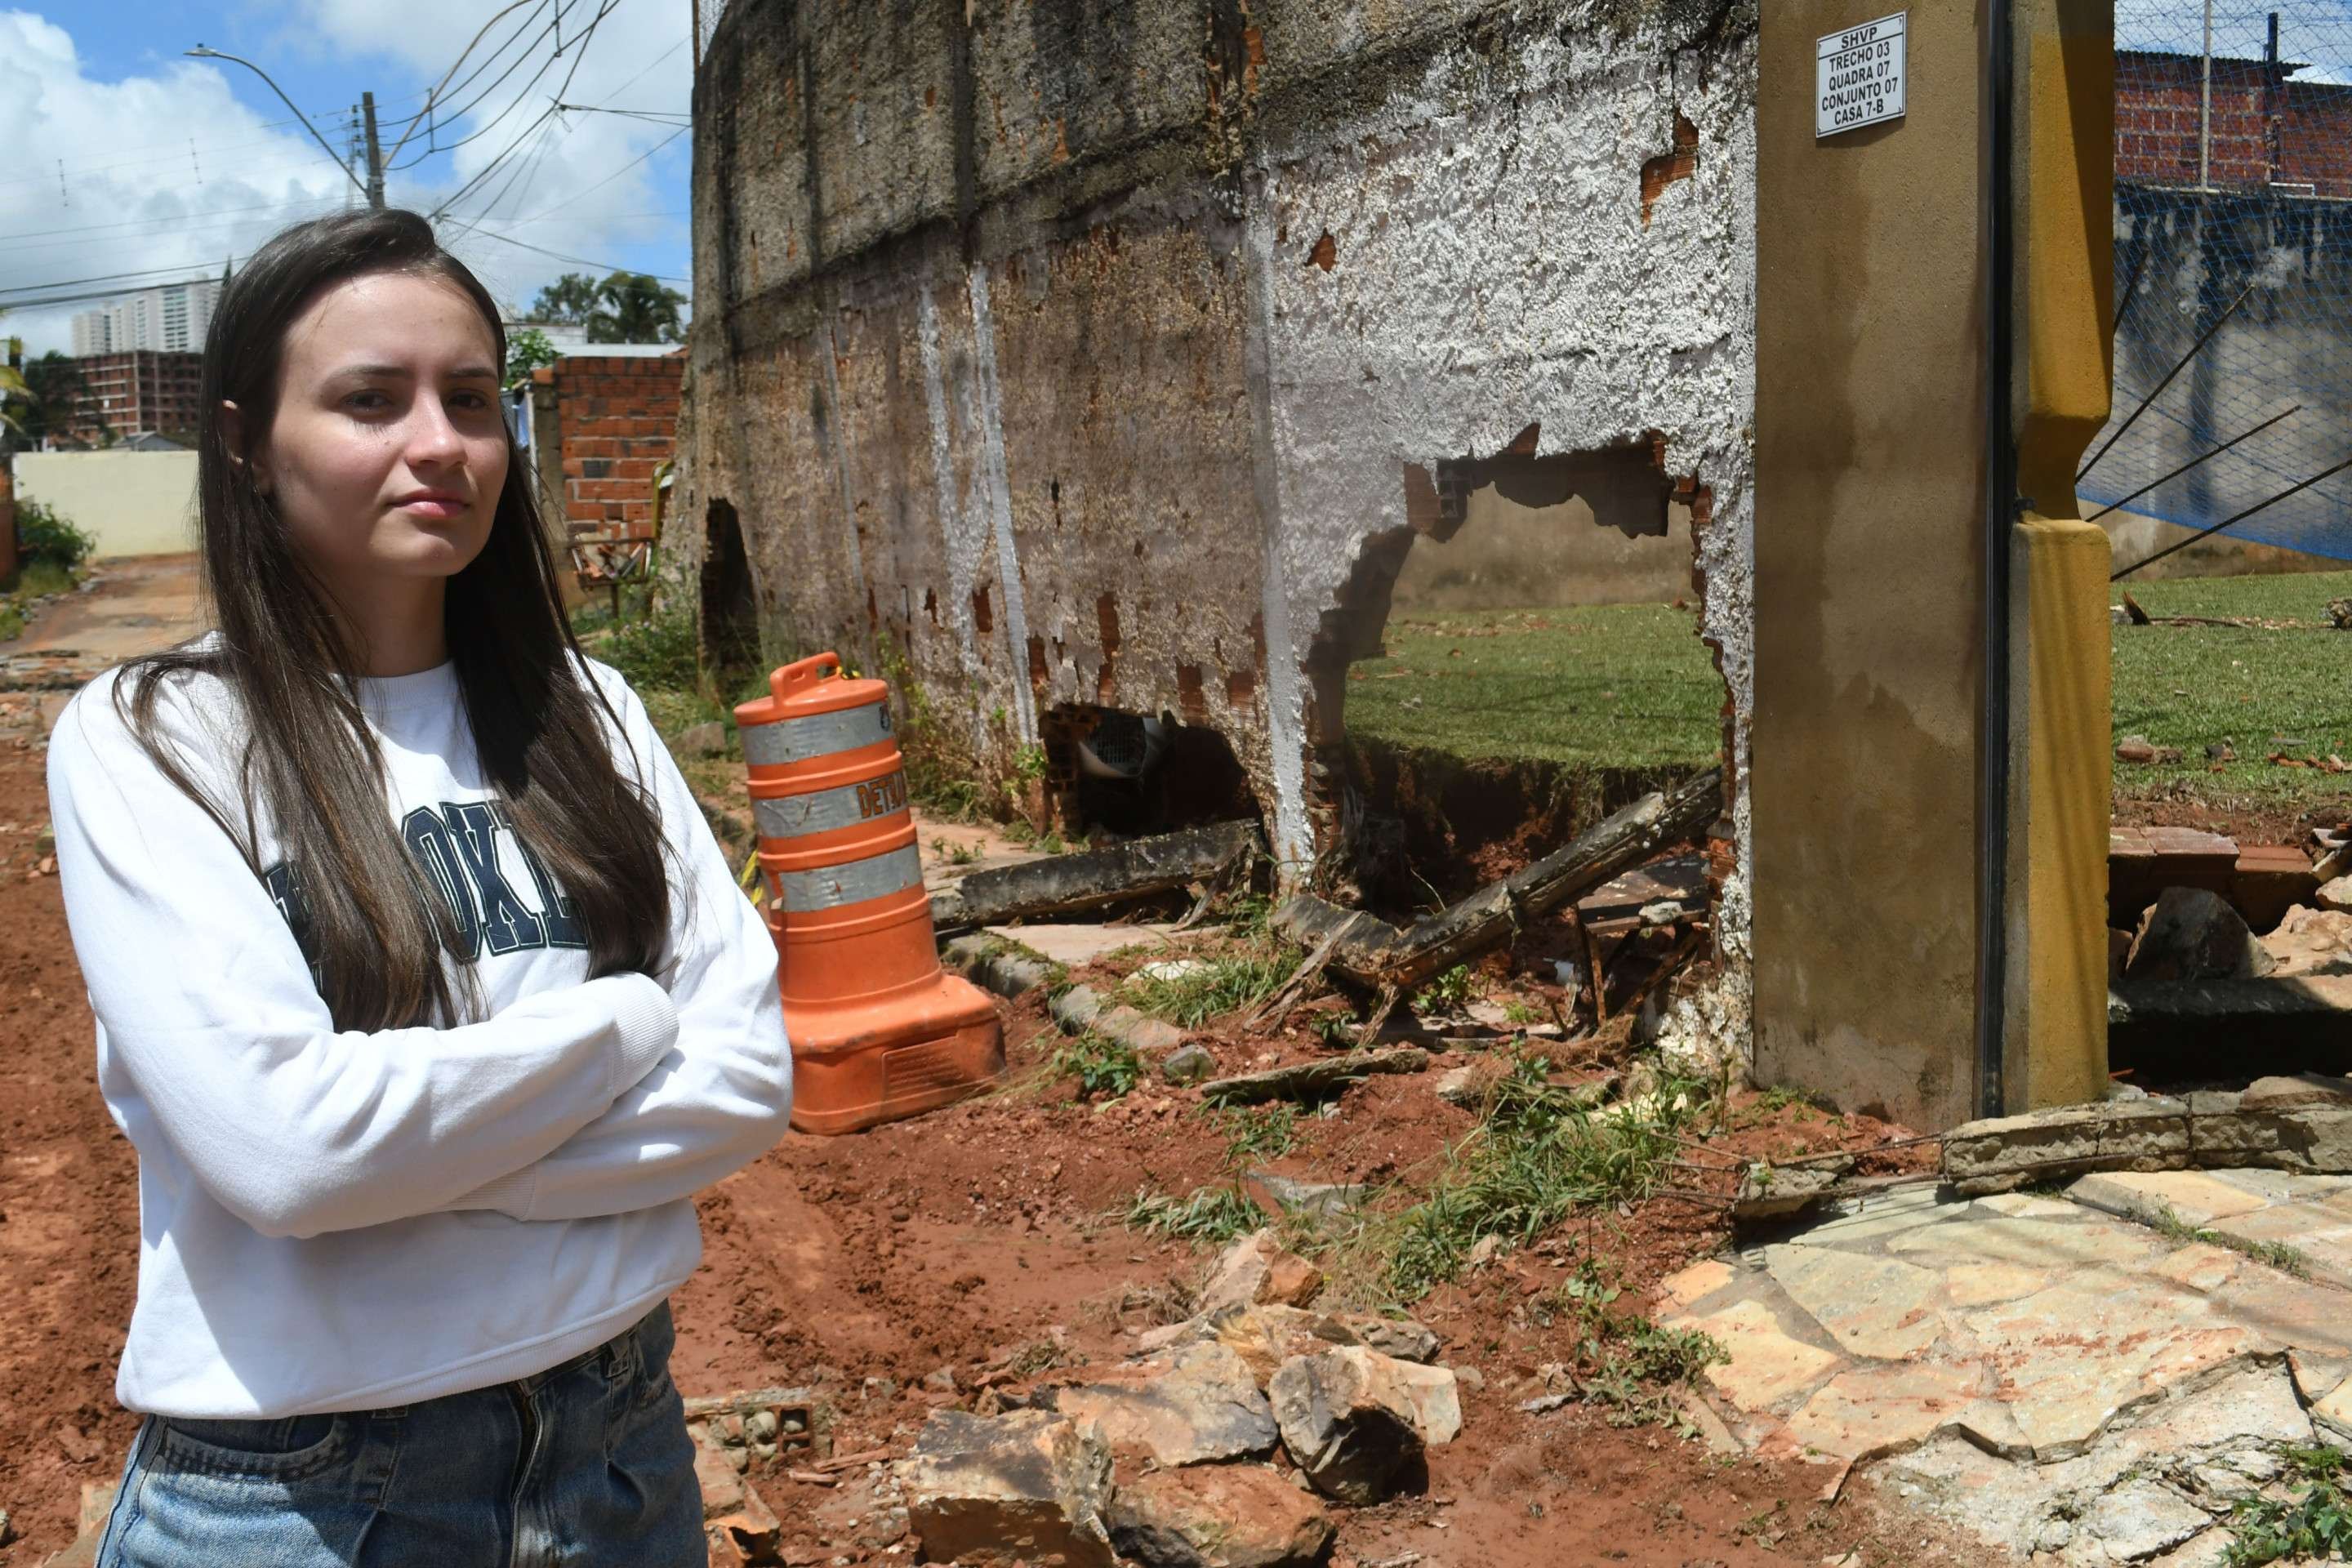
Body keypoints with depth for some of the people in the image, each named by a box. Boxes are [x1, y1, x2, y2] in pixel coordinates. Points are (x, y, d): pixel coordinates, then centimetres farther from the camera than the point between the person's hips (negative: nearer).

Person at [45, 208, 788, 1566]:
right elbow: (282, 1144, -22)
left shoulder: (582, 708, 0)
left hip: (621, 1440, 4)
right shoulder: (143, 741, -10)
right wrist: (628, 1021, -13)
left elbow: (750, 1073, -7)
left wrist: (410, 1138, -17)